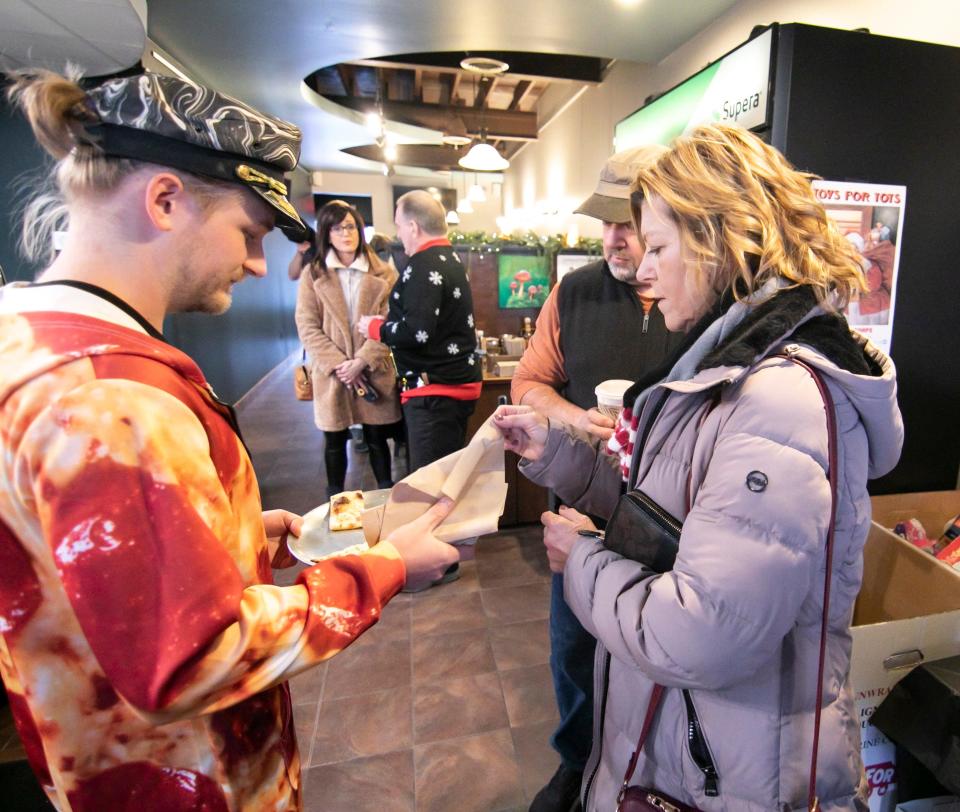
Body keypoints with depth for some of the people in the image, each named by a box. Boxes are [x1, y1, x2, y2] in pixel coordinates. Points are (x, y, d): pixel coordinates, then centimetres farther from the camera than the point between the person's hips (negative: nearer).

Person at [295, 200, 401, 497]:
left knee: (377, 438, 9)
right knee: (335, 440, 11)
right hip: (331, 373, 0)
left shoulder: (383, 274, 5)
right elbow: (307, 328, -3)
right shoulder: (312, 274, 3)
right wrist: (339, 365, -14)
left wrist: (361, 362, -13)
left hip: (375, 371, 0)